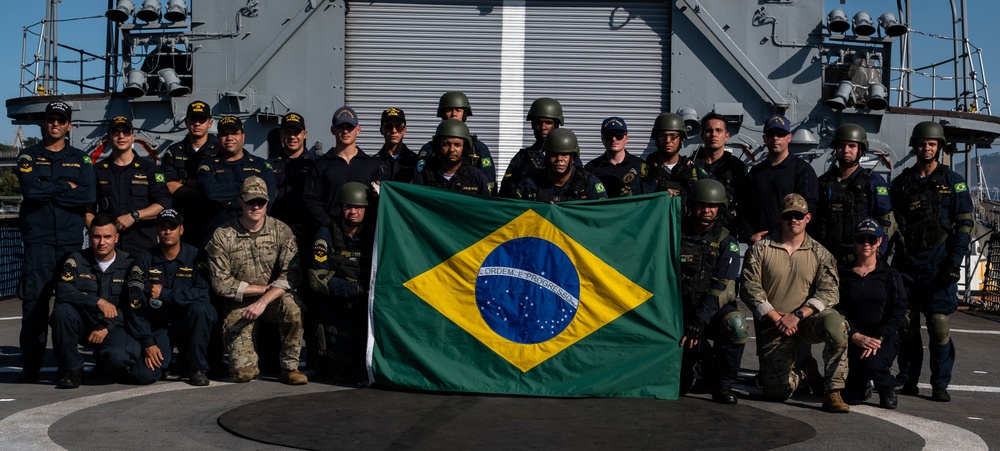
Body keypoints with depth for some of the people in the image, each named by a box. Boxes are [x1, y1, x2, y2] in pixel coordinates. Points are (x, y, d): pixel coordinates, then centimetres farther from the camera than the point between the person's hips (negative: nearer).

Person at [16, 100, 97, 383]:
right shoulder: (29, 156, 10)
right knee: (34, 301, -6)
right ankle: (31, 367, -3)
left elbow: (89, 196, -4)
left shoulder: (80, 159, 13)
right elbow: (30, 189, -9)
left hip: (71, 240, 1)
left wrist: (48, 192, -7)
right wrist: (66, 187, -4)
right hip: (38, 238, -1)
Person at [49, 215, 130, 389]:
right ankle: (72, 370, -14)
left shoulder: (128, 264, -1)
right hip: (83, 323, 0)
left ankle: (102, 358, 14)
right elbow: (62, 292, -18)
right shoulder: (76, 260, -2)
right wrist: (98, 301, -29)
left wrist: (106, 327, -16)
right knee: (62, 311, -31)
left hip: (112, 327, 0)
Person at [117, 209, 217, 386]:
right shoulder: (144, 260, 1)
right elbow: (135, 305, -4)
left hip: (187, 324, 0)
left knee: (199, 308, -34)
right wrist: (148, 343, -12)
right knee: (145, 375, -25)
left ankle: (196, 368, -15)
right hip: (157, 327, 0)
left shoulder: (195, 256, -2)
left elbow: (203, 293, -15)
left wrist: (165, 294, -21)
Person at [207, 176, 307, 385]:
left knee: (291, 306, -36)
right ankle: (251, 357, 25)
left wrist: (264, 301, -26)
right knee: (243, 373, -15)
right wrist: (265, 288, -11)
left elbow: (291, 275, -13)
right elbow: (221, 283, -9)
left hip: (273, 298, 1)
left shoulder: (281, 231, -4)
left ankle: (290, 367, -14)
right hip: (238, 305, -1)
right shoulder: (222, 236, -6)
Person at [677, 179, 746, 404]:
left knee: (736, 325, -37)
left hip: (713, 310, -1)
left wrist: (700, 320, -26)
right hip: (678, 309, 1)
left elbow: (723, 287, -13)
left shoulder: (726, 242, -2)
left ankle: (722, 385, -16)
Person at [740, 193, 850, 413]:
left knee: (835, 323, -35)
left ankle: (833, 393, -23)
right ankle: (806, 371, 27)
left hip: (808, 320, 0)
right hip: (772, 327, 0)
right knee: (776, 392, -10)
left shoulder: (820, 254, 5)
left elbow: (830, 292, -4)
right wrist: (776, 318, -13)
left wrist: (797, 315, -17)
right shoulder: (760, 249, 2)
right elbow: (750, 288, -4)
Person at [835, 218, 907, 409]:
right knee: (851, 396, -11)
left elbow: (898, 311, -4)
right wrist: (856, 336, -16)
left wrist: (878, 339, -17)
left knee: (871, 364, -34)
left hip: (884, 338, -1)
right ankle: (863, 384, 28)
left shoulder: (890, 275, 4)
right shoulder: (843, 273, 5)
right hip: (853, 339, 1)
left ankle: (887, 388, 2)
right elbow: (838, 309, -1)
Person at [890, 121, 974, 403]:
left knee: (939, 324, -6)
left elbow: (964, 223, 1)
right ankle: (907, 380, 13)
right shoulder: (901, 182, 12)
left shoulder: (953, 182, 5)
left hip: (939, 263, -3)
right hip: (906, 263, 3)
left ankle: (940, 384, 1)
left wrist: (955, 261, -8)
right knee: (906, 323, 3)